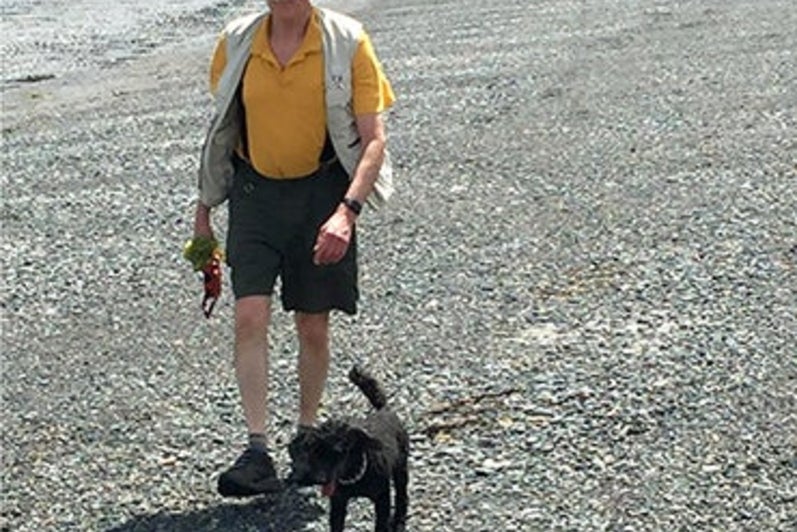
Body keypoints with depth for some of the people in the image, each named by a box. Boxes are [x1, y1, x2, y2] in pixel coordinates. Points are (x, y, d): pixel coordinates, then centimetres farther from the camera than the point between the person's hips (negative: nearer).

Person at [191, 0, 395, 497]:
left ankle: (306, 441, 28)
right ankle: (259, 452, -12)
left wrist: (347, 210, -24)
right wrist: (203, 211, 14)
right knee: (250, 316, -14)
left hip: (322, 191, -1)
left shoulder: (347, 42, -10)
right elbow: (222, 127, 12)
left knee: (314, 326, 8)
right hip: (255, 190, 1)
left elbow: (374, 138, -10)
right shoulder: (236, 42, -1)